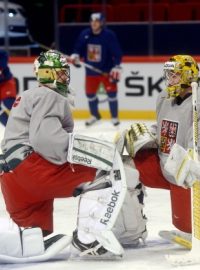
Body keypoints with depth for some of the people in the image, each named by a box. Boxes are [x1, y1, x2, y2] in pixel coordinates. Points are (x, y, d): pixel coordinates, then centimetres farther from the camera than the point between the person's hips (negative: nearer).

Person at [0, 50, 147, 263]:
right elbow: (45, 139, -19)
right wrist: (88, 152, -15)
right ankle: (90, 236, -23)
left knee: (32, 244, 13)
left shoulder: (29, 97, 29)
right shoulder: (49, 97, -2)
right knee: (106, 169, -8)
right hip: (31, 166, -10)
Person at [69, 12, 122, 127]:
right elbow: (79, 48, 8)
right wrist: (75, 56, -12)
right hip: (91, 70, 4)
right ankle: (95, 115, 31)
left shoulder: (109, 35, -16)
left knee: (111, 93, -5)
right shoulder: (85, 34, -4)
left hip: (107, 70, -4)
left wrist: (116, 68, -22)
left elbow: (117, 53, -15)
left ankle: (115, 117, 11)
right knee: (90, 94, 10)